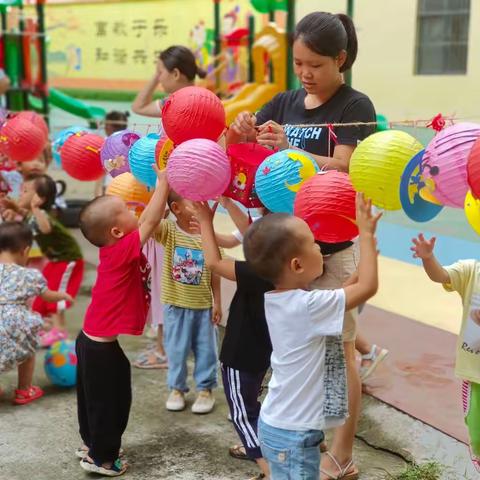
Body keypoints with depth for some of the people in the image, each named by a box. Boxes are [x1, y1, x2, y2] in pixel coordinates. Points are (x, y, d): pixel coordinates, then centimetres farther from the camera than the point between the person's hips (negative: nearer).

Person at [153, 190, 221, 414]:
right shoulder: (168, 231, -10)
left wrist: (217, 301, 0)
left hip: (203, 304, 1)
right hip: (176, 304, -1)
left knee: (205, 349, 11)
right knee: (176, 349, 12)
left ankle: (205, 389, 27)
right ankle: (176, 388, 30)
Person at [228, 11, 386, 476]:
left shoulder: (355, 106, -9)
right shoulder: (284, 102, 6)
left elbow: (342, 169, -22)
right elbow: (231, 147, -1)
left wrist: (287, 149, -35)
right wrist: (240, 133, -24)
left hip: (335, 242, -5)